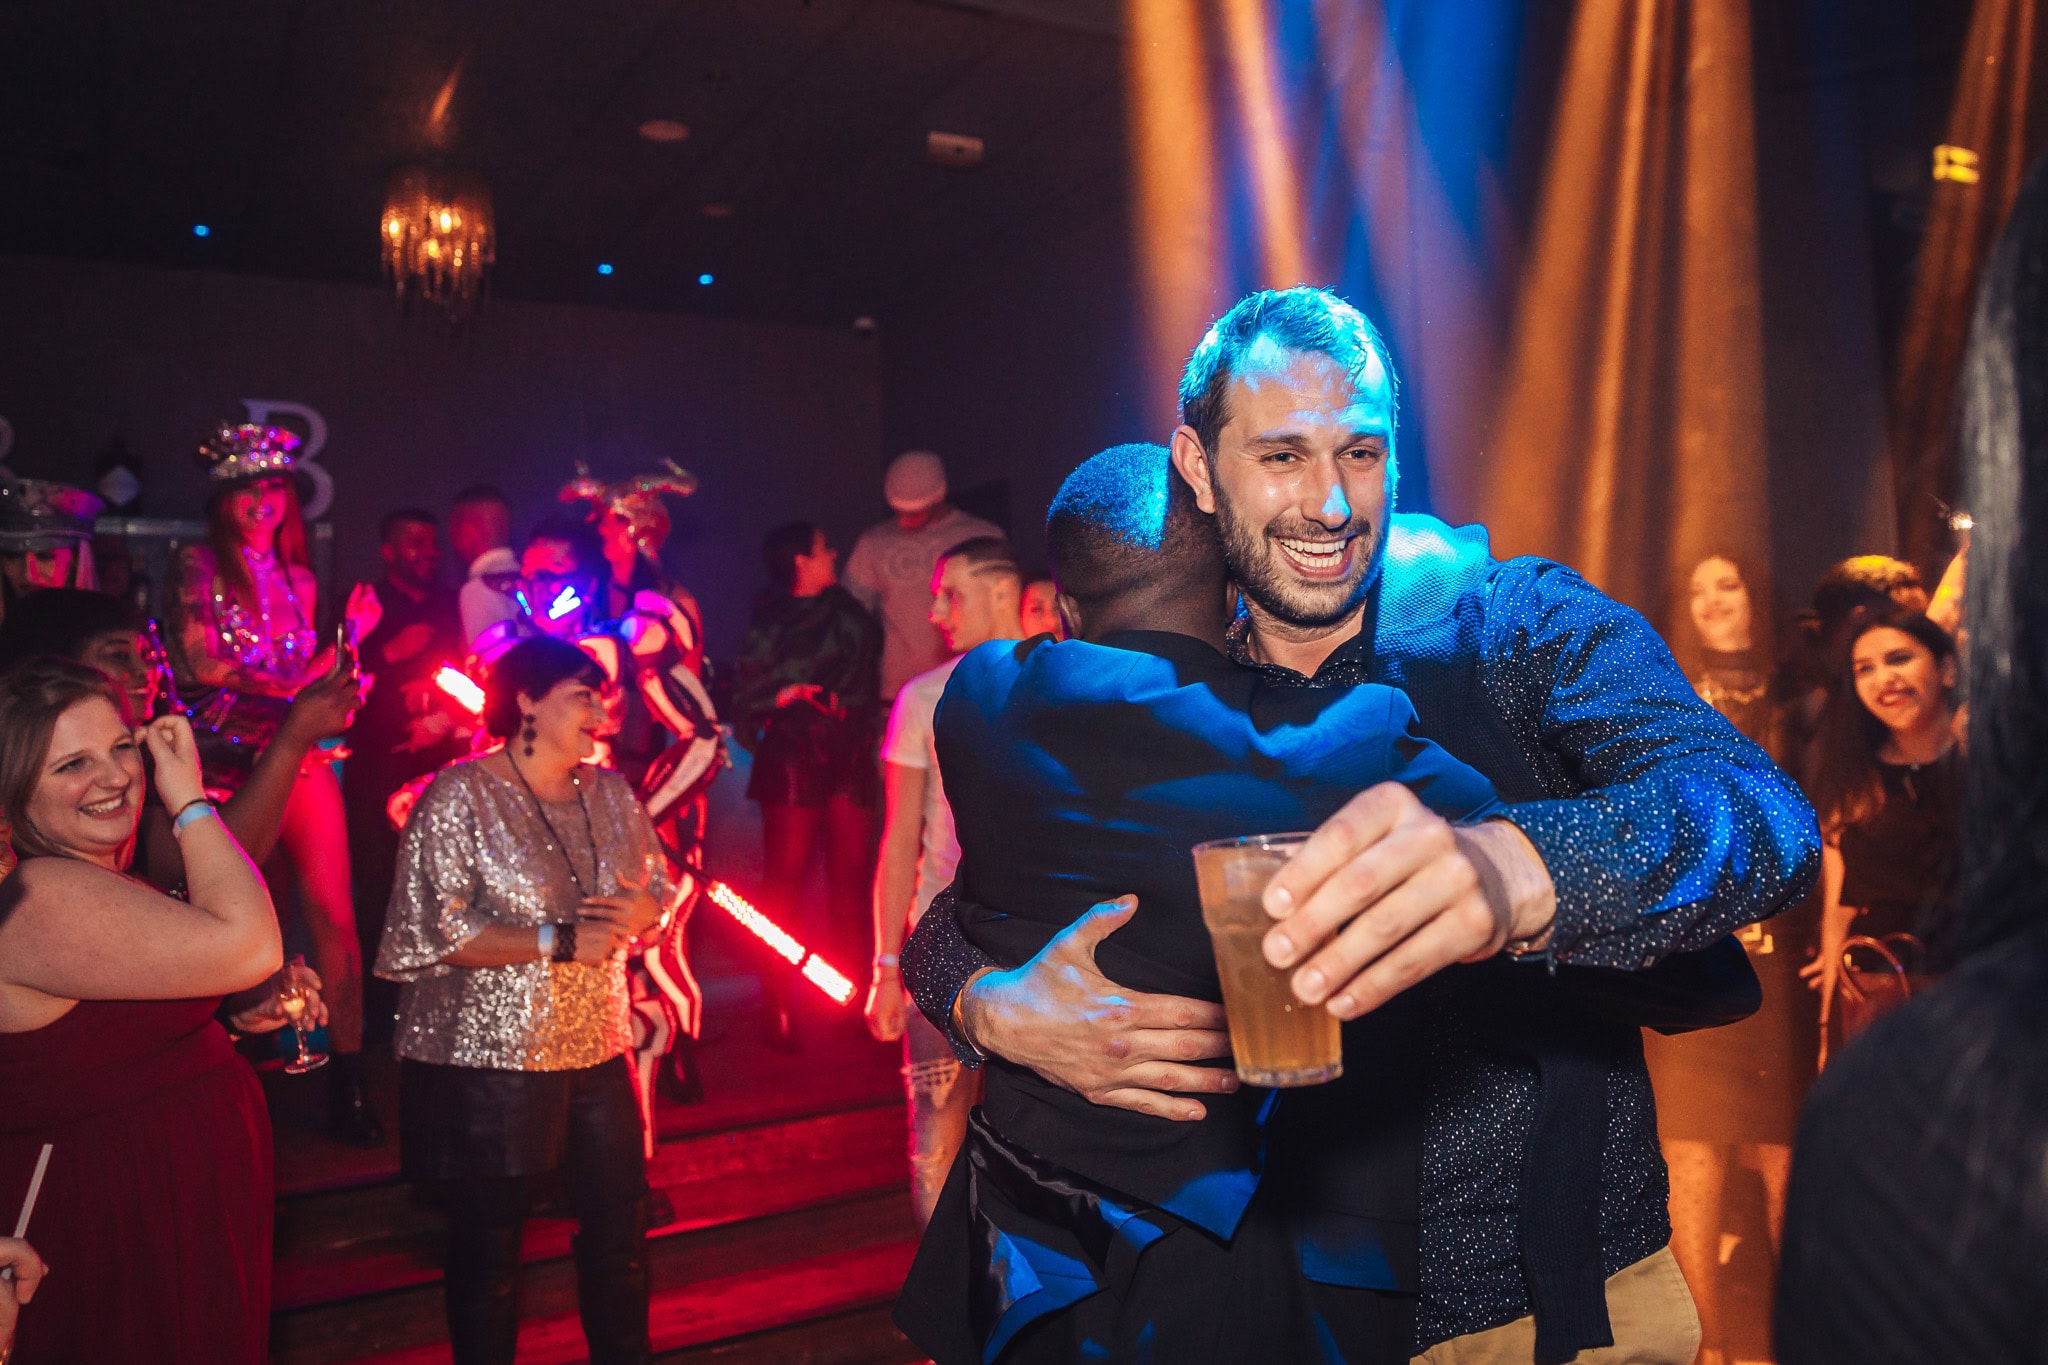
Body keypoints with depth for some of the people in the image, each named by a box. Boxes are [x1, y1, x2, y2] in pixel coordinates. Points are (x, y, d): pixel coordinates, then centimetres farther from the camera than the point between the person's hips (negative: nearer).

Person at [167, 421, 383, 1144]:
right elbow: (203, 663, -5)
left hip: (300, 753, 3)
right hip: (229, 755, -3)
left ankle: (347, 1078, -3)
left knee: (333, 912, -6)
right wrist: (290, 686, -6)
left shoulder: (297, 579, 18)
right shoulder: (199, 564, 4)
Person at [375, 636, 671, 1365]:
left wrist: (639, 911, -10)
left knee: (620, 1223, 15)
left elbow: (661, 884, 14)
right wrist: (560, 941, -20)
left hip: (599, 1050, 6)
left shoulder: (610, 792, 7)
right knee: (490, 1238, 10)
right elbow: (438, 930, -17)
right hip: (491, 1056, -6)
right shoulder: (460, 796, -11)